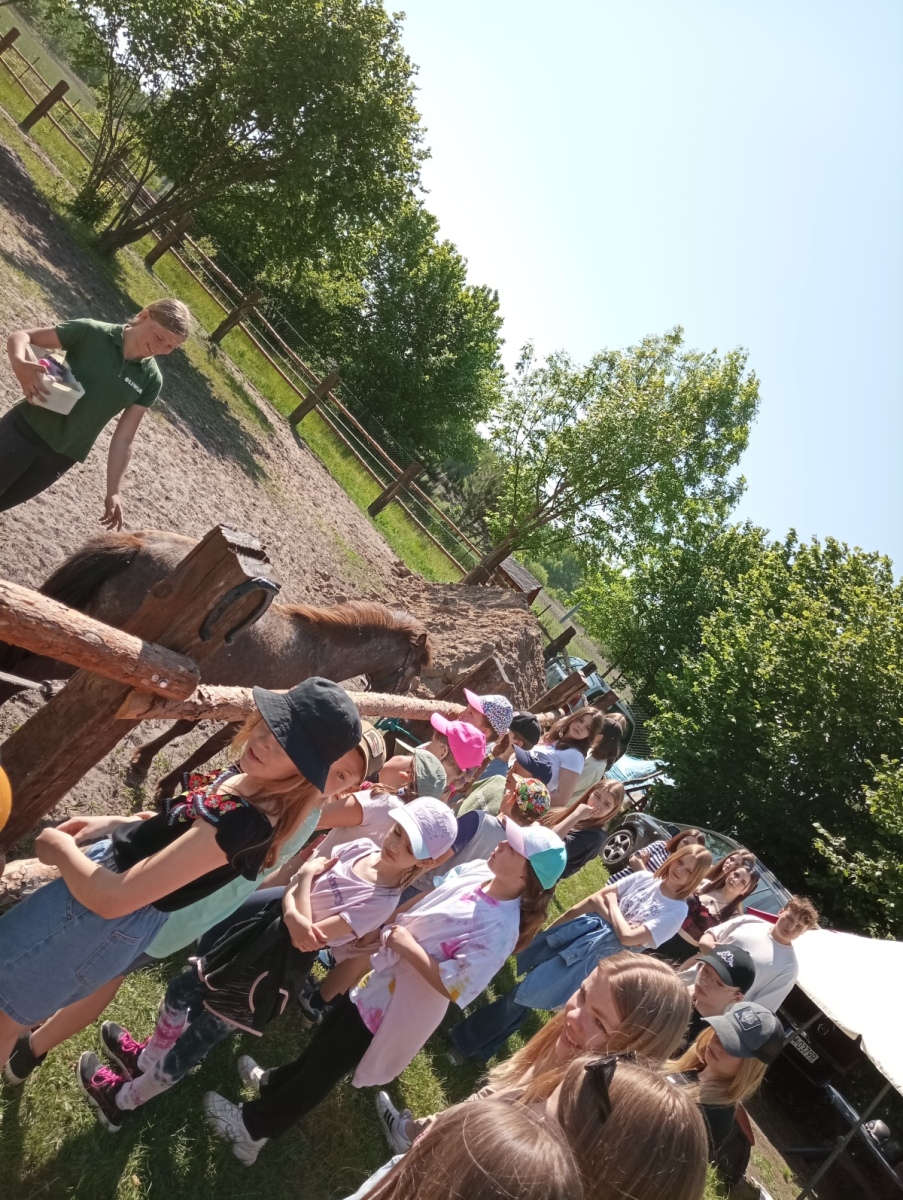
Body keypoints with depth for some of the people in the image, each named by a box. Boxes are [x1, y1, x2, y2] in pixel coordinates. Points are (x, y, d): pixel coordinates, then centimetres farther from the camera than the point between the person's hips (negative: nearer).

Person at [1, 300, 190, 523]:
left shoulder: (150, 381, -3)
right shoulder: (91, 332, -10)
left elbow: (124, 439, -1)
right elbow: (20, 336, -5)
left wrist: (114, 492, -5)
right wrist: (19, 363, -28)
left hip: (62, 457, 2)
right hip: (27, 429, -2)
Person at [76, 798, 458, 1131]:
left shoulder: (382, 903, -24)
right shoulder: (361, 848, -7)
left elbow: (308, 939, -24)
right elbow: (292, 890, -1)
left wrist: (306, 877, -18)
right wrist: (290, 915, -21)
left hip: (279, 965, -6)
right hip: (264, 929, 7)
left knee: (195, 1042, 10)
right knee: (179, 991, 22)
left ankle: (122, 1101, 35)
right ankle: (146, 1060, 51)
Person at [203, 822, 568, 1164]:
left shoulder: (500, 930, -31)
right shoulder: (476, 872, -9)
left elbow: (452, 987, -32)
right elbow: (424, 900, 8)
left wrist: (408, 945, -27)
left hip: (396, 1006, -6)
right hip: (377, 978, 7)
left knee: (323, 1067, 12)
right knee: (324, 1040, 28)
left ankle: (253, 1126, 33)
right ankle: (276, 1082, 54)